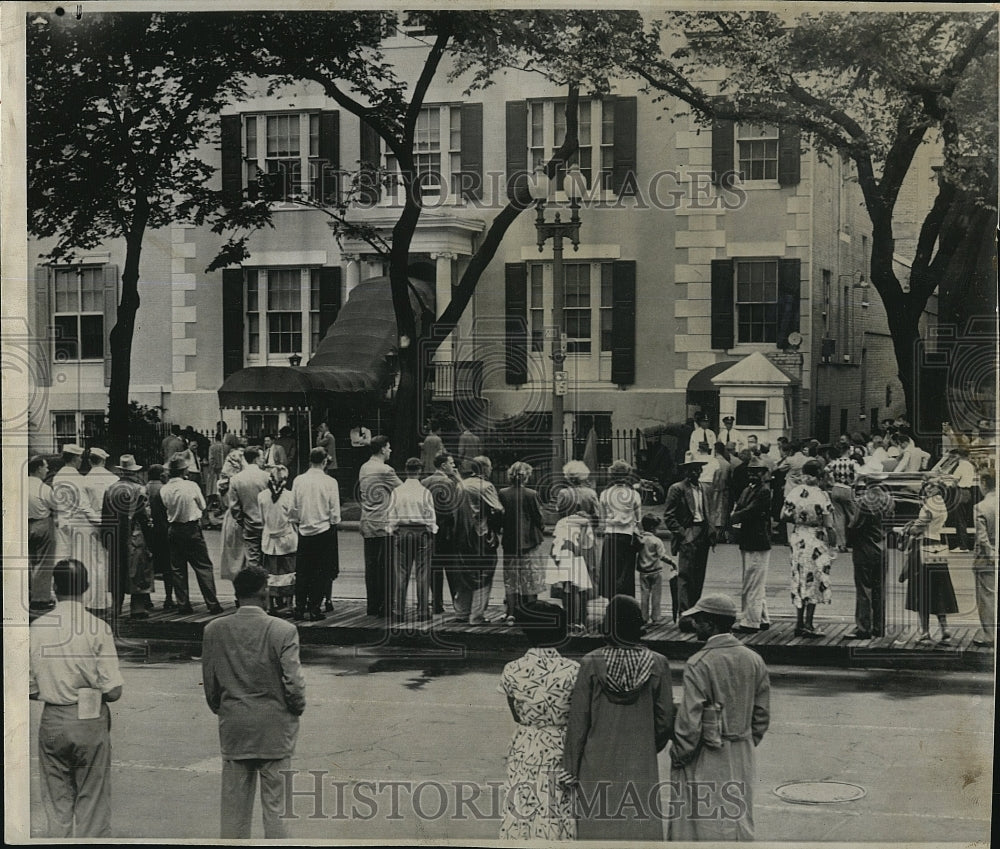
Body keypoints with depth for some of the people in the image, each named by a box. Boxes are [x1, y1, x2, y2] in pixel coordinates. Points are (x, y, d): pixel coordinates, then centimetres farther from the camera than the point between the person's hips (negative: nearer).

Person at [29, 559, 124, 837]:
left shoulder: (37, 628, -1)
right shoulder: (97, 628, -11)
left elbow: (30, 690, 3)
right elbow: (113, 691, -11)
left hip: (52, 721, 3)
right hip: (91, 721, -3)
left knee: (56, 802, 12)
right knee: (92, 802, 5)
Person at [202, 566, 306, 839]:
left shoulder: (214, 630, -3)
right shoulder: (283, 631, -14)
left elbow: (209, 685, 4)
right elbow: (293, 684, -13)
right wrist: (297, 709, 7)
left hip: (232, 731, 3)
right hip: (275, 731, -3)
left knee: (234, 805, 11)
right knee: (275, 806, 5)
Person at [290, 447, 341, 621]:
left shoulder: (298, 480, -2)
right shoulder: (330, 482, -10)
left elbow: (293, 508, 4)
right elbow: (335, 511, -8)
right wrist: (334, 523, 10)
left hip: (304, 531, 3)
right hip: (324, 531, -3)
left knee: (302, 571, 10)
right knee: (320, 572, 4)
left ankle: (300, 608, 11)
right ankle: (314, 609, 3)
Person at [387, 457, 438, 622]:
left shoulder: (396, 492, 0)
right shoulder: (425, 492, -6)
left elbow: (391, 516, 3)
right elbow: (431, 517, -4)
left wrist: (392, 532, 11)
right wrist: (431, 532, 6)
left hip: (401, 533, 2)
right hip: (421, 532, -2)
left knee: (400, 573, 5)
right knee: (422, 573, 3)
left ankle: (398, 611, 2)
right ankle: (422, 611, 4)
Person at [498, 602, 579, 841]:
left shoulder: (512, 671, -9)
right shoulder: (572, 671, -14)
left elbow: (516, 716, 5)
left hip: (524, 752, 1)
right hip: (561, 751, -1)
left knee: (522, 815, 10)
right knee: (560, 818, 9)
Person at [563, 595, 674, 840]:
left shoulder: (591, 664, -8)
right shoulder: (657, 665, -5)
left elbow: (577, 722, -5)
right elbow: (665, 719, 0)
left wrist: (570, 769, 2)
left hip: (598, 766, 0)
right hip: (642, 766, 1)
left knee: (597, 829, 6)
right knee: (641, 828, 5)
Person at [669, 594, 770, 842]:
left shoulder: (699, 664, -17)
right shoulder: (754, 660, 3)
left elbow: (689, 721, -17)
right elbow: (762, 716, 8)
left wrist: (678, 757, -4)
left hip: (705, 761, -6)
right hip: (742, 760, 6)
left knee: (701, 825, 1)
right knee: (739, 825, 14)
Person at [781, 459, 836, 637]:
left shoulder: (793, 492, -2)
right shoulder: (821, 496, -15)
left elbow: (784, 516, 1)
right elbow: (828, 526, -13)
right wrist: (833, 543, -3)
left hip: (797, 538, 5)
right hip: (815, 540, -5)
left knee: (799, 580, 15)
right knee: (813, 581, 4)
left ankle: (799, 623, 17)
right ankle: (807, 625, 3)